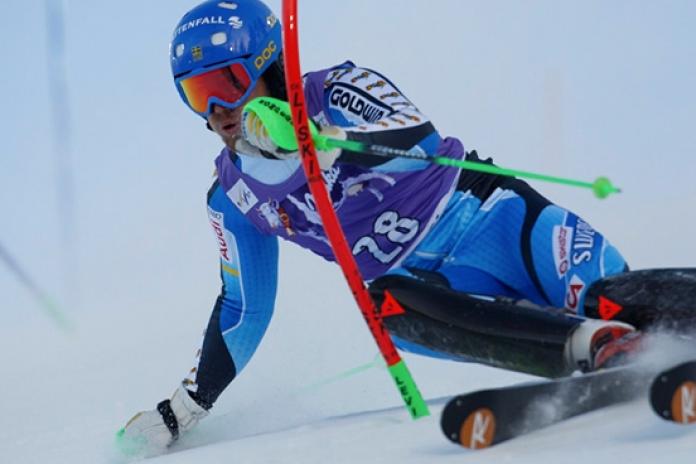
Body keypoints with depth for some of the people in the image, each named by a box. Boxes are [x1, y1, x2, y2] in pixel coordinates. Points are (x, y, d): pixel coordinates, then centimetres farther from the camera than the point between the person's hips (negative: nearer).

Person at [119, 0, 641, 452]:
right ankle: (589, 345, -44)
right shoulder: (233, 197, 7)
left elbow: (421, 140, -27)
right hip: (423, 283, 3)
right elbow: (242, 311, 18)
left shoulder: (335, 91, -8)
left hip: (490, 218, -3)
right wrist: (185, 407, 15)